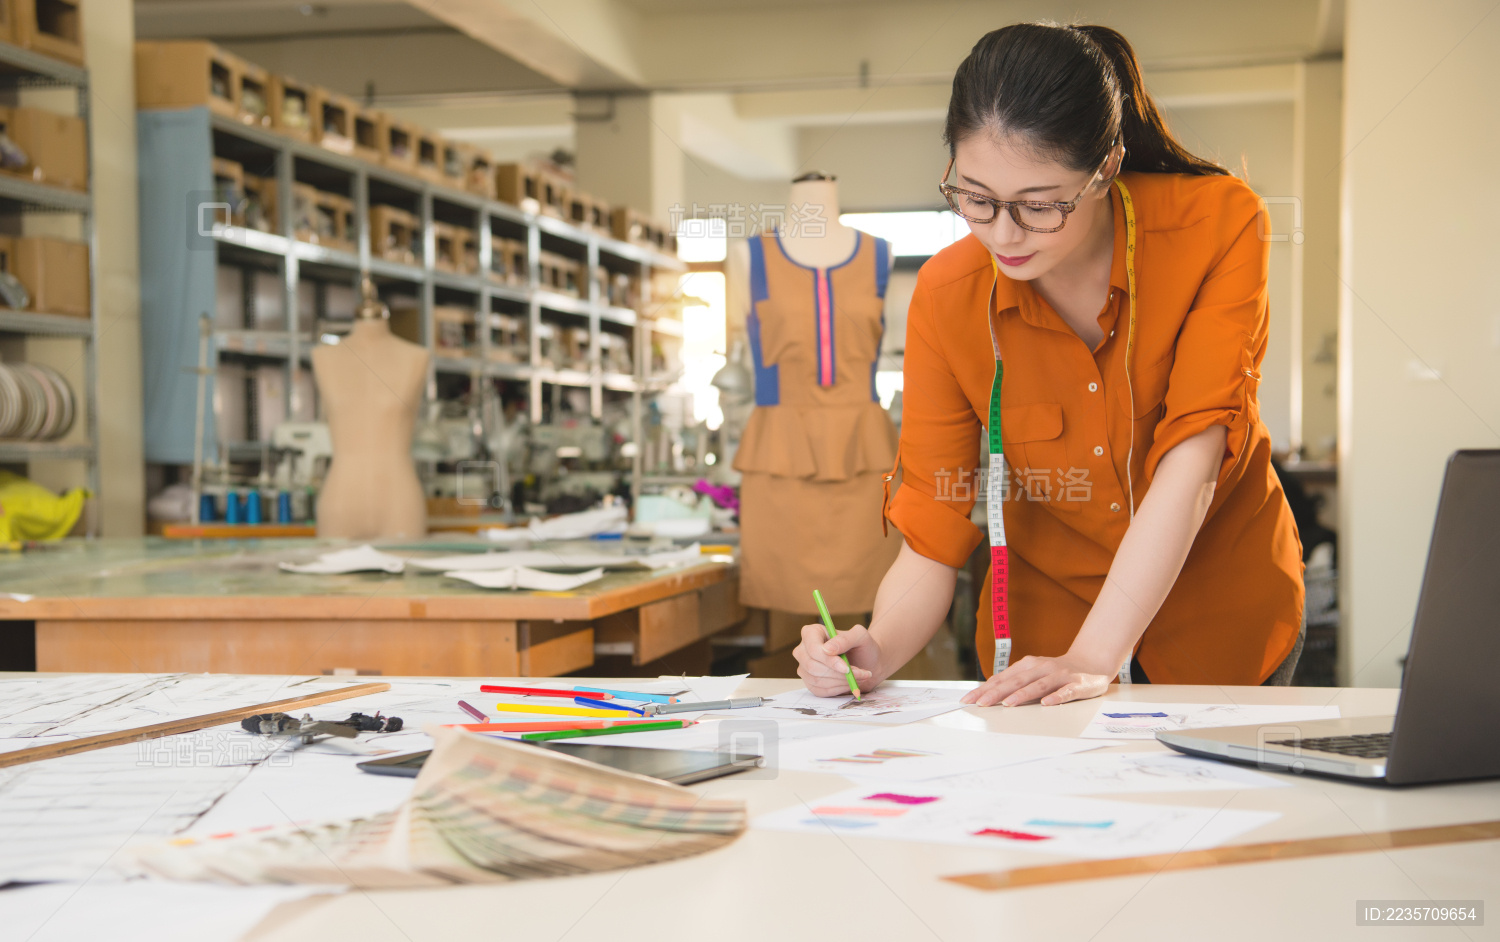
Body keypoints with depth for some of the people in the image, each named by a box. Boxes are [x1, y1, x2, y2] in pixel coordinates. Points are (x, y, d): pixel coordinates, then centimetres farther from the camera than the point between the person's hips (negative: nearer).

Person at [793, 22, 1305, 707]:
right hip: (1049, 618, 1)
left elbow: (1191, 461, -27)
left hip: (1224, 619, -1)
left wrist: (1091, 658, -35)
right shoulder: (946, 297, -17)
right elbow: (930, 541, -13)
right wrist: (877, 651, -33)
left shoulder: (1219, 224, -21)